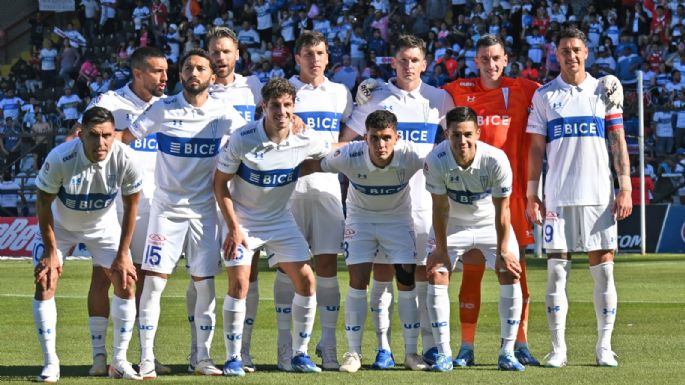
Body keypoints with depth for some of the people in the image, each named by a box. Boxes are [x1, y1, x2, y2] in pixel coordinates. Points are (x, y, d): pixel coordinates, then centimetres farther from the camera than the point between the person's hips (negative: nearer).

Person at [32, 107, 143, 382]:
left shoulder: (124, 160, -29)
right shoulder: (60, 158, -35)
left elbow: (131, 205, -12)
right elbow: (44, 203, -19)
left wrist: (122, 254, -10)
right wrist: (51, 252, -16)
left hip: (104, 225, 2)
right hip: (59, 225, -2)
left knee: (126, 282, -6)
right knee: (44, 284, -13)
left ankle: (119, 362, 6)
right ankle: (50, 363, -3)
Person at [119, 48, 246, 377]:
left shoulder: (222, 113, 0)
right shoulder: (163, 109, -3)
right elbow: (125, 137, -2)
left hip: (204, 210, 1)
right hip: (167, 207, -1)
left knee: (205, 285, 2)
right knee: (153, 281, -8)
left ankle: (202, 357, 14)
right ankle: (146, 357, -3)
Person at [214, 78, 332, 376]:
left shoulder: (305, 140, -12)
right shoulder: (243, 139, -20)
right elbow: (220, 183, -11)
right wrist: (234, 228, -14)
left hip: (280, 220, 3)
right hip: (243, 219, -3)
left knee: (306, 281, -5)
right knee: (239, 283, -16)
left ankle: (299, 354, 9)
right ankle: (233, 358, -4)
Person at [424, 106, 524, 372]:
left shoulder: (496, 160, -30)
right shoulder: (436, 160, -28)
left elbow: (502, 210, -21)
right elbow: (440, 208, -17)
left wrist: (503, 252, -17)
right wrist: (441, 249, -14)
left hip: (490, 223, 0)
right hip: (452, 224, 0)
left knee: (510, 273, -12)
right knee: (436, 274, -13)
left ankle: (507, 353, -4)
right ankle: (444, 354, -5)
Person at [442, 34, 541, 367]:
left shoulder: (522, 90, 3)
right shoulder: (459, 90, 6)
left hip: (511, 189, 0)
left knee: (516, 268, 3)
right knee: (471, 269, 0)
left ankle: (520, 346, 8)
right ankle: (466, 348, 4)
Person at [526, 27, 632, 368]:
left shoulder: (604, 90, 7)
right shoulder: (544, 96, 7)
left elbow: (618, 142, 6)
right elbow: (536, 148, 7)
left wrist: (625, 188, -1)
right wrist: (531, 195, 1)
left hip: (599, 195, 0)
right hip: (558, 197, 0)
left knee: (603, 269, -1)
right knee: (556, 271, -2)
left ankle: (604, 346, 5)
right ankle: (558, 348, 2)